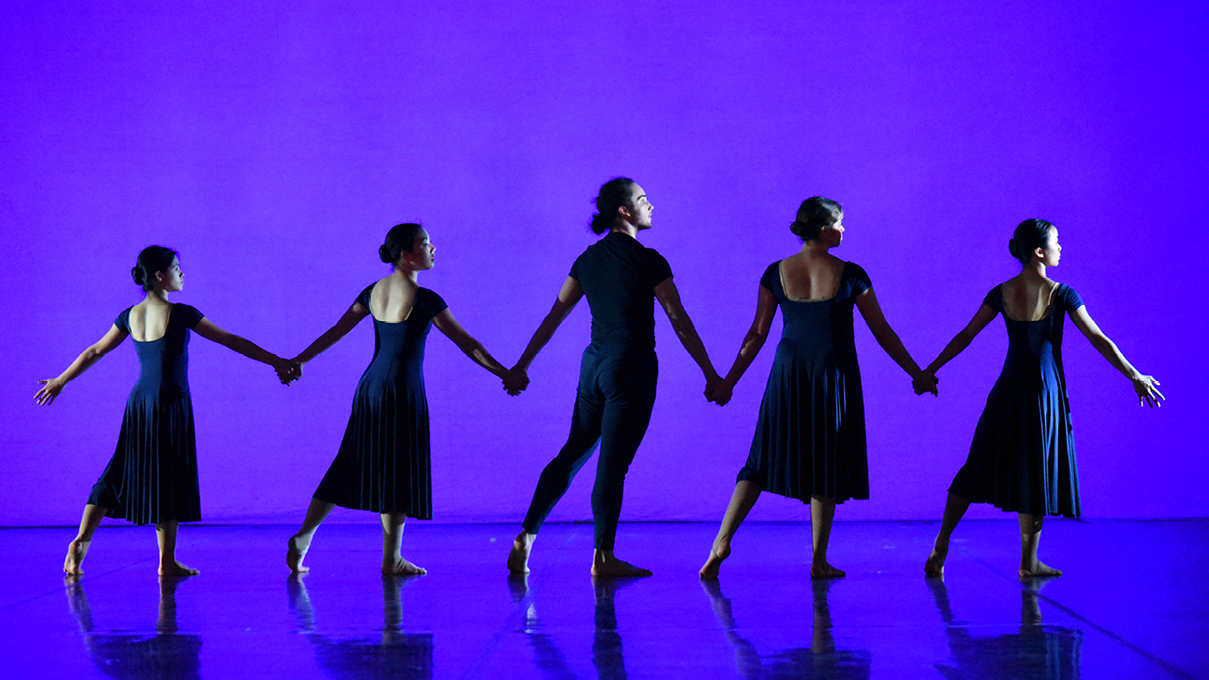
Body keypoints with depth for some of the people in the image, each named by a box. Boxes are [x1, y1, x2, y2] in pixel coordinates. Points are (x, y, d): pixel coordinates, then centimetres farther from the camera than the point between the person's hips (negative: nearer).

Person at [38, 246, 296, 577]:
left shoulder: (130, 316, 5)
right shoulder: (180, 313, -12)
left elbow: (94, 352, 14)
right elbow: (231, 341, -9)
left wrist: (59, 382, 27)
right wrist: (274, 361, -3)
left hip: (139, 402, 6)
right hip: (170, 406, -6)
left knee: (121, 473, 13)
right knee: (169, 480, 2)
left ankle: (80, 543, 5)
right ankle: (167, 562, 9)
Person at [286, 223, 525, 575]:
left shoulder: (373, 291, 5)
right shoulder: (425, 300, -14)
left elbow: (335, 332, 10)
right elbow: (467, 343, -12)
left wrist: (300, 360, 20)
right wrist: (506, 374, -6)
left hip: (369, 388, 7)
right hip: (402, 394, -7)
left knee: (350, 466, 15)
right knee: (399, 474, 4)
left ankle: (302, 537, 14)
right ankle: (391, 559, 12)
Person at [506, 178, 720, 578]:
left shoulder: (588, 259, 9)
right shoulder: (648, 262, -10)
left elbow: (554, 317, 11)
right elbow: (679, 322, -9)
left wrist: (523, 364, 16)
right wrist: (710, 373, -4)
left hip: (594, 365, 7)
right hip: (632, 367, -7)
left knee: (572, 454, 15)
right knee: (613, 464, -2)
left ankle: (526, 537, 13)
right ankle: (603, 558, 6)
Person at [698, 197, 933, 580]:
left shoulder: (775, 273, 0)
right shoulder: (850, 276, -7)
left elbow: (757, 334, 2)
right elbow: (882, 333, -1)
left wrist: (729, 381, 10)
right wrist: (916, 374, 9)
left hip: (788, 374, 3)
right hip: (835, 376, -2)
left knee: (765, 460, 9)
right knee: (827, 465, 6)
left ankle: (721, 543, -2)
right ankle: (819, 561, 9)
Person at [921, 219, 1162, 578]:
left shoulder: (1001, 293, 0)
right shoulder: (1060, 295, -11)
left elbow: (965, 336, 4)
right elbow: (1099, 340, -9)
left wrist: (932, 369, 14)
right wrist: (1136, 377, -2)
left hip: (1007, 393, 4)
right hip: (1043, 395, -4)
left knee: (979, 468, 12)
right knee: (1036, 476, 7)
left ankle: (939, 550, 8)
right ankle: (1029, 562, 14)